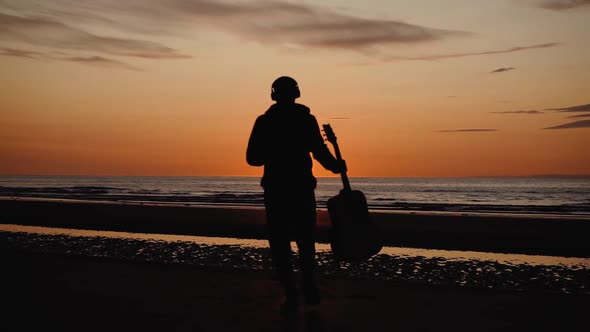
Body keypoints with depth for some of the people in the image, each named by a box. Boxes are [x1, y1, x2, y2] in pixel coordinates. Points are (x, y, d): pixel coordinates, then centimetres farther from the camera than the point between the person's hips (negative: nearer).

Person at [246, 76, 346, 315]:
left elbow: (252, 158, -1)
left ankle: (292, 295, 4)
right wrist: (336, 166, 6)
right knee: (305, 240, 18)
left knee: (279, 244, 8)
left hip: (275, 189, 0)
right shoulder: (306, 119, -2)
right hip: (302, 188, 1)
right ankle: (309, 288, 15)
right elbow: (319, 151, -10)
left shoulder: (264, 121, 0)